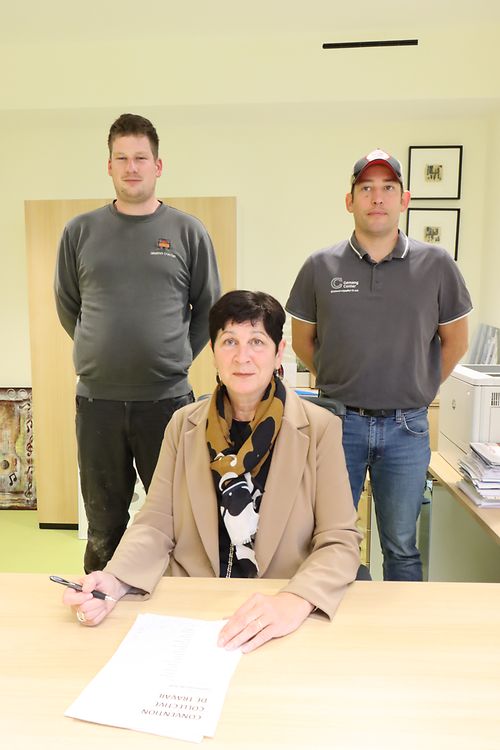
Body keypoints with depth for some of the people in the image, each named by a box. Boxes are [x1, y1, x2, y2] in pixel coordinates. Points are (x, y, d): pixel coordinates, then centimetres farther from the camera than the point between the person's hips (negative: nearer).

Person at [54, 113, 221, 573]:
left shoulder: (188, 232, 2)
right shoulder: (80, 231, 5)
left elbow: (209, 308, 8)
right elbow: (67, 306, 13)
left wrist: (178, 357, 4)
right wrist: (100, 352, 9)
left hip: (168, 398, -1)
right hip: (97, 400, 2)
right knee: (104, 526, 14)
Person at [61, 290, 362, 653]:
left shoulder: (319, 428, -6)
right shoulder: (184, 424, 3)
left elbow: (340, 541, -10)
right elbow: (155, 525, 0)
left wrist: (296, 601, -29)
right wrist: (114, 581, -20)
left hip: (280, 622, -3)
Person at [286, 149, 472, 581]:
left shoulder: (436, 265, -1)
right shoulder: (321, 267, -1)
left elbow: (455, 341, 10)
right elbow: (302, 341, 11)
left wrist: (420, 389, 9)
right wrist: (337, 383, 9)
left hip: (406, 427, 0)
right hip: (340, 420, 0)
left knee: (402, 547, 14)